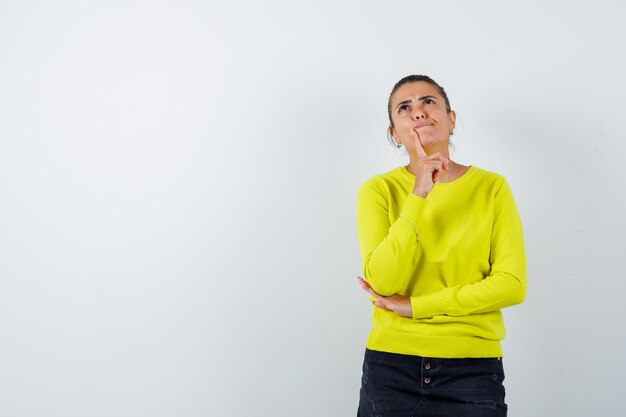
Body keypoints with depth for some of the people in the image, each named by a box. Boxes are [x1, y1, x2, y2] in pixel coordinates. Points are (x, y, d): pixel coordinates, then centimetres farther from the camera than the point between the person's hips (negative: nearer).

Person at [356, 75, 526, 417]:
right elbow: (382, 283, -13)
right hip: (391, 364, 0)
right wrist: (418, 196, -19)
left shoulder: (491, 187, -1)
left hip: (473, 368, 0)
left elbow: (512, 285, -8)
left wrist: (414, 306, -11)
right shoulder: (378, 191, -2)